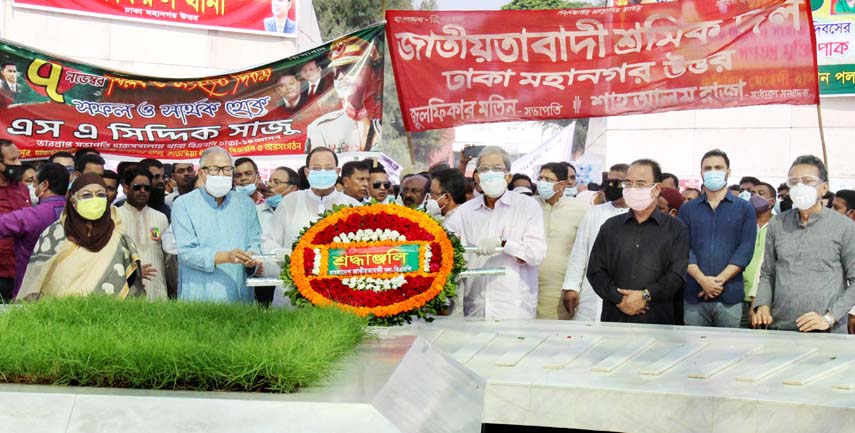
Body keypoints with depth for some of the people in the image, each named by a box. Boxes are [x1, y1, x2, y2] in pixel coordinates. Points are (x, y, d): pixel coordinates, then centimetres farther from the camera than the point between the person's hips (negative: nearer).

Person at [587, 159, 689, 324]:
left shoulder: (675, 229, 7)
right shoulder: (610, 227, 15)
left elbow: (677, 275, -4)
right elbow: (595, 271, 6)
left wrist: (645, 296, -15)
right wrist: (619, 299, -9)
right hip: (614, 318, 2)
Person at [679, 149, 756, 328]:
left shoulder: (744, 209, 7)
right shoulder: (688, 210, 11)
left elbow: (746, 249, -2)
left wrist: (719, 280, -13)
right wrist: (703, 279, -15)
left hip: (730, 295, -1)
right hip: (694, 295, 1)